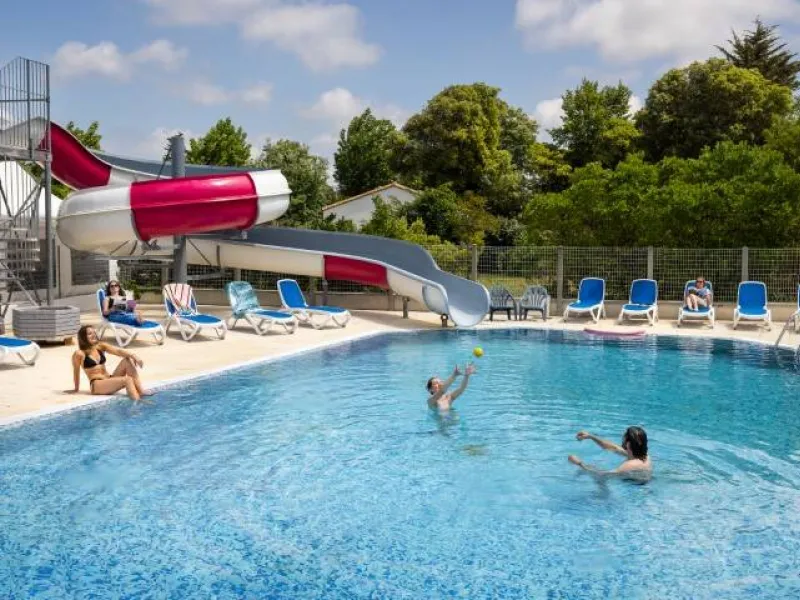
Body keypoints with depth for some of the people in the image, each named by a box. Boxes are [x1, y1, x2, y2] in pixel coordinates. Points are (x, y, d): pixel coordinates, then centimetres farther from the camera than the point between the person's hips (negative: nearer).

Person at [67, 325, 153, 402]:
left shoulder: (101, 346, 9)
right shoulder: (80, 354, -6)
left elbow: (117, 351, -5)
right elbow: (76, 372, 3)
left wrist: (133, 355, -21)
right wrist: (76, 389, 11)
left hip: (110, 381, 6)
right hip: (97, 385, -6)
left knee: (128, 360, -13)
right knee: (128, 380, -27)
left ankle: (140, 390, -20)